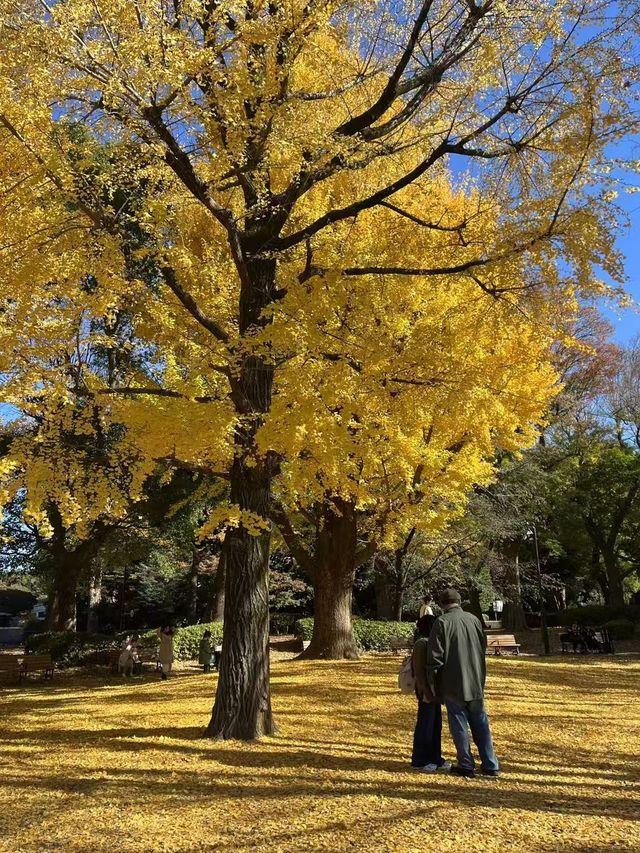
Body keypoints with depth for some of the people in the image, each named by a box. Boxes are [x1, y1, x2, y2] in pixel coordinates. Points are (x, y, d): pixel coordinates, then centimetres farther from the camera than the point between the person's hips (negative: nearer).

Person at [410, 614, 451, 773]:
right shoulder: (421, 644, -16)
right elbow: (419, 670, -19)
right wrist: (426, 692, -21)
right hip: (427, 691, -9)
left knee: (436, 724, 14)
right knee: (425, 724, 1)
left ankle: (434, 759, 24)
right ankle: (419, 761, 12)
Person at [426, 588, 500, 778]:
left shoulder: (442, 622, -12)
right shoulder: (473, 619, 3)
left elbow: (435, 655, -13)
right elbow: (483, 647, 13)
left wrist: (432, 681, -3)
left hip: (453, 684, -4)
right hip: (476, 682, 5)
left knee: (459, 725, 7)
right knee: (480, 723, 14)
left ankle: (466, 765, 13)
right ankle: (490, 765, 16)